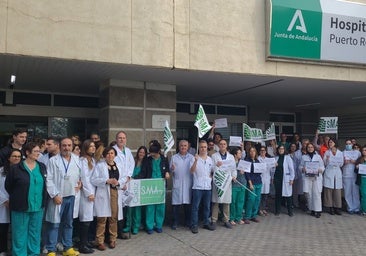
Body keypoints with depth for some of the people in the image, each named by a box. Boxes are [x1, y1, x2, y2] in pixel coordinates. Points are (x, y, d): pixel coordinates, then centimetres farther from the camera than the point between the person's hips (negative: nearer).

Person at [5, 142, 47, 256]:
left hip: (38, 207, 4)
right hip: (21, 207, -4)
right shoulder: (15, 168, -8)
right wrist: (17, 198, 7)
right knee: (20, 234, 5)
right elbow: (8, 186, 2)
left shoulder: (42, 167, 5)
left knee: (35, 233, 13)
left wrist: (43, 200, 8)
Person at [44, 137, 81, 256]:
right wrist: (54, 195, -13)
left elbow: (80, 173, 23)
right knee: (54, 224, 0)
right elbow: (49, 179, -8)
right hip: (58, 196, -4)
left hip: (72, 196, 4)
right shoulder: (53, 160, -5)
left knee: (68, 223, 14)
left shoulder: (77, 159, 7)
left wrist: (80, 181, 4)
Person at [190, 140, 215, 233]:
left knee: (207, 206, 13)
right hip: (197, 187, -5)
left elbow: (213, 171, 21)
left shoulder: (210, 159, 10)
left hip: (208, 187, 5)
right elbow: (192, 171, -17)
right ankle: (194, 225, 6)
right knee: (195, 207, -1)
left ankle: (206, 223, 25)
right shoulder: (194, 159, -5)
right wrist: (196, 161, -30)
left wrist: (211, 177, 2)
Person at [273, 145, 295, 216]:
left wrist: (291, 179, -8)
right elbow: (273, 168, 16)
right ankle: (277, 210, 17)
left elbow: (291, 169, -4)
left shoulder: (288, 158, -2)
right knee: (277, 194, 7)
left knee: (288, 194, -1)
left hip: (285, 178, -3)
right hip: (277, 178, 3)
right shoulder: (276, 158, 8)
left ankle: (290, 211, 10)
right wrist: (273, 178, 9)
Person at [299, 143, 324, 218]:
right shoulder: (303, 157, 11)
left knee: (317, 194, -7)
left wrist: (320, 170, -13)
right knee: (308, 194, -1)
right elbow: (300, 166, 12)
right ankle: (312, 209, 10)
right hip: (307, 177, 1)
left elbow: (322, 166, 8)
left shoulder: (318, 156, 10)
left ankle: (318, 211, -5)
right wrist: (302, 169, -10)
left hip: (317, 177, -1)